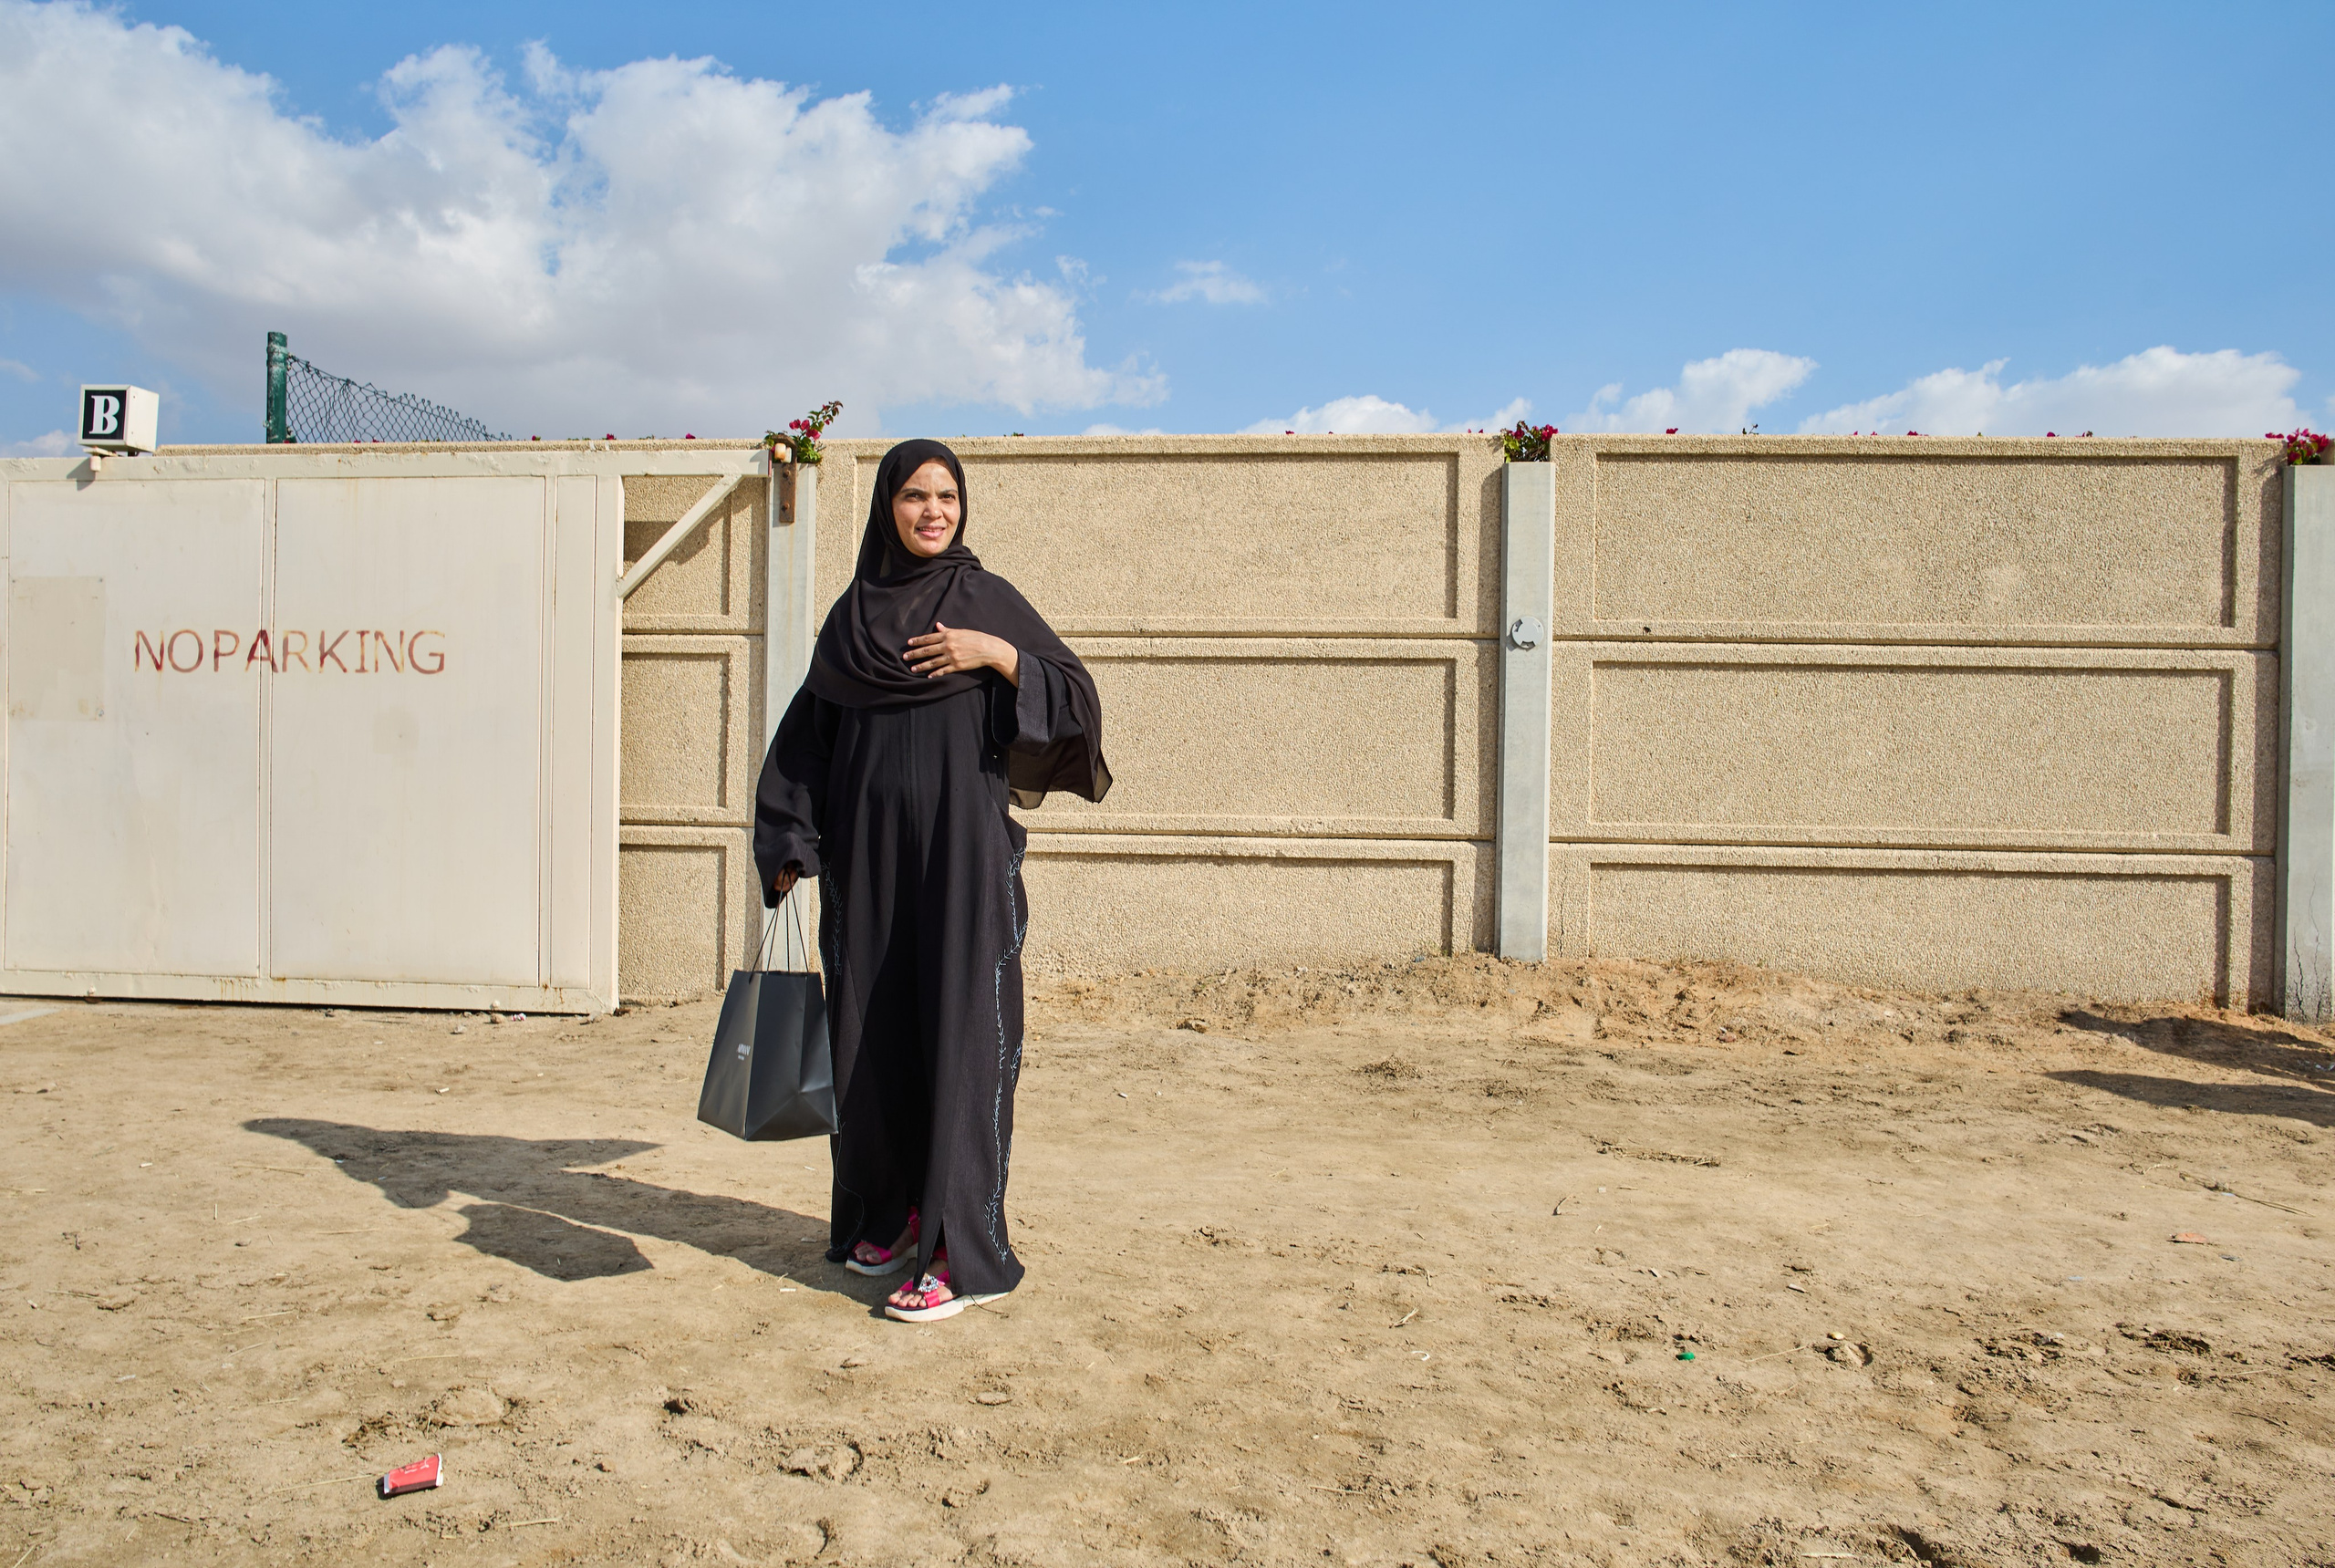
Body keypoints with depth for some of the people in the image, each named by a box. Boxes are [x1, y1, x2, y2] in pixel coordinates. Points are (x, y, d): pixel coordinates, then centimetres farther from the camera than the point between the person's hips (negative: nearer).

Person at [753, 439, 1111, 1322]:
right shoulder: (851, 615, 12)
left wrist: (999, 654, -16)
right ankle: (890, 1212, 27)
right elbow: (808, 736, 12)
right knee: (874, 1033, 9)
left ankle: (962, 1252, -1)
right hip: (867, 851, 4)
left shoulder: (989, 601, 3)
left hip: (963, 848, -4)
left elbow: (1076, 697, -2)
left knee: (960, 1034, -6)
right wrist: (792, 844, 4)